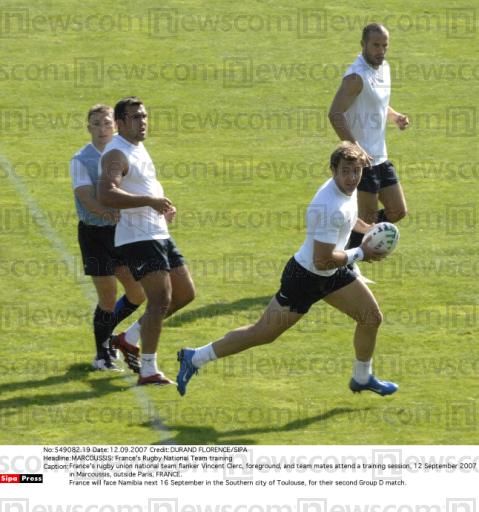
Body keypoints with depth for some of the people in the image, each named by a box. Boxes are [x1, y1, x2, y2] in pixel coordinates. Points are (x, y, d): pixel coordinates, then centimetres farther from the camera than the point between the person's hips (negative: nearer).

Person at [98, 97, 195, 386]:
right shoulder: (117, 154, -14)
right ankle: (148, 371, -11)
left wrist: (162, 205, 15)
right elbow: (107, 196, -30)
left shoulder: (139, 148, 17)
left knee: (185, 294, 13)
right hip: (138, 238, -10)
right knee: (161, 299, -15)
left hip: (159, 234, 10)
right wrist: (150, 201, -31)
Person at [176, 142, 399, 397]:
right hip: (304, 277, -9)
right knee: (263, 333, 0)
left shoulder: (348, 188, -3)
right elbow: (322, 261, -30)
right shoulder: (329, 208, -33)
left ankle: (362, 378, 31)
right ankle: (195, 358, 13)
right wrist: (360, 254, -20)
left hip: (332, 273, 9)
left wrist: (366, 228, 9)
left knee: (372, 317, 9)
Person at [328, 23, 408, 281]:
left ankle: (355, 240, 28)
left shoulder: (383, 68, 10)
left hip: (380, 157, 9)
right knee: (368, 218, -3)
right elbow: (335, 114, -26)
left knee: (397, 211, 12)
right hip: (362, 160, -9)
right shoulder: (357, 76, -19)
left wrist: (395, 116, 5)